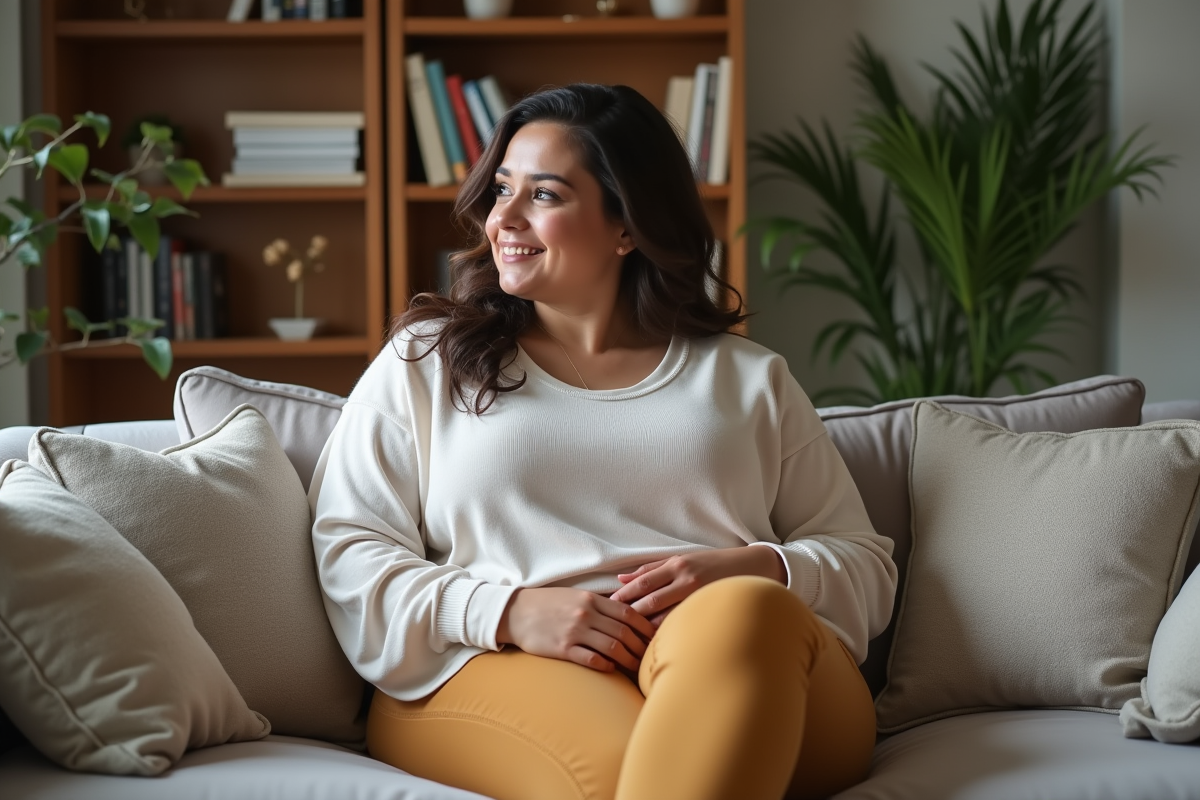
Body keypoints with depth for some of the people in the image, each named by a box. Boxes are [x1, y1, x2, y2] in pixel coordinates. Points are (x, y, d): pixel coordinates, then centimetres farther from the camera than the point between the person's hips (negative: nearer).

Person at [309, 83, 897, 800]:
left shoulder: (748, 379, 23)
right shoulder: (422, 365, 21)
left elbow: (866, 563, 19)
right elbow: (348, 552, 10)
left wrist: (754, 571, -5)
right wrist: (509, 611, -8)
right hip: (498, 672, -3)